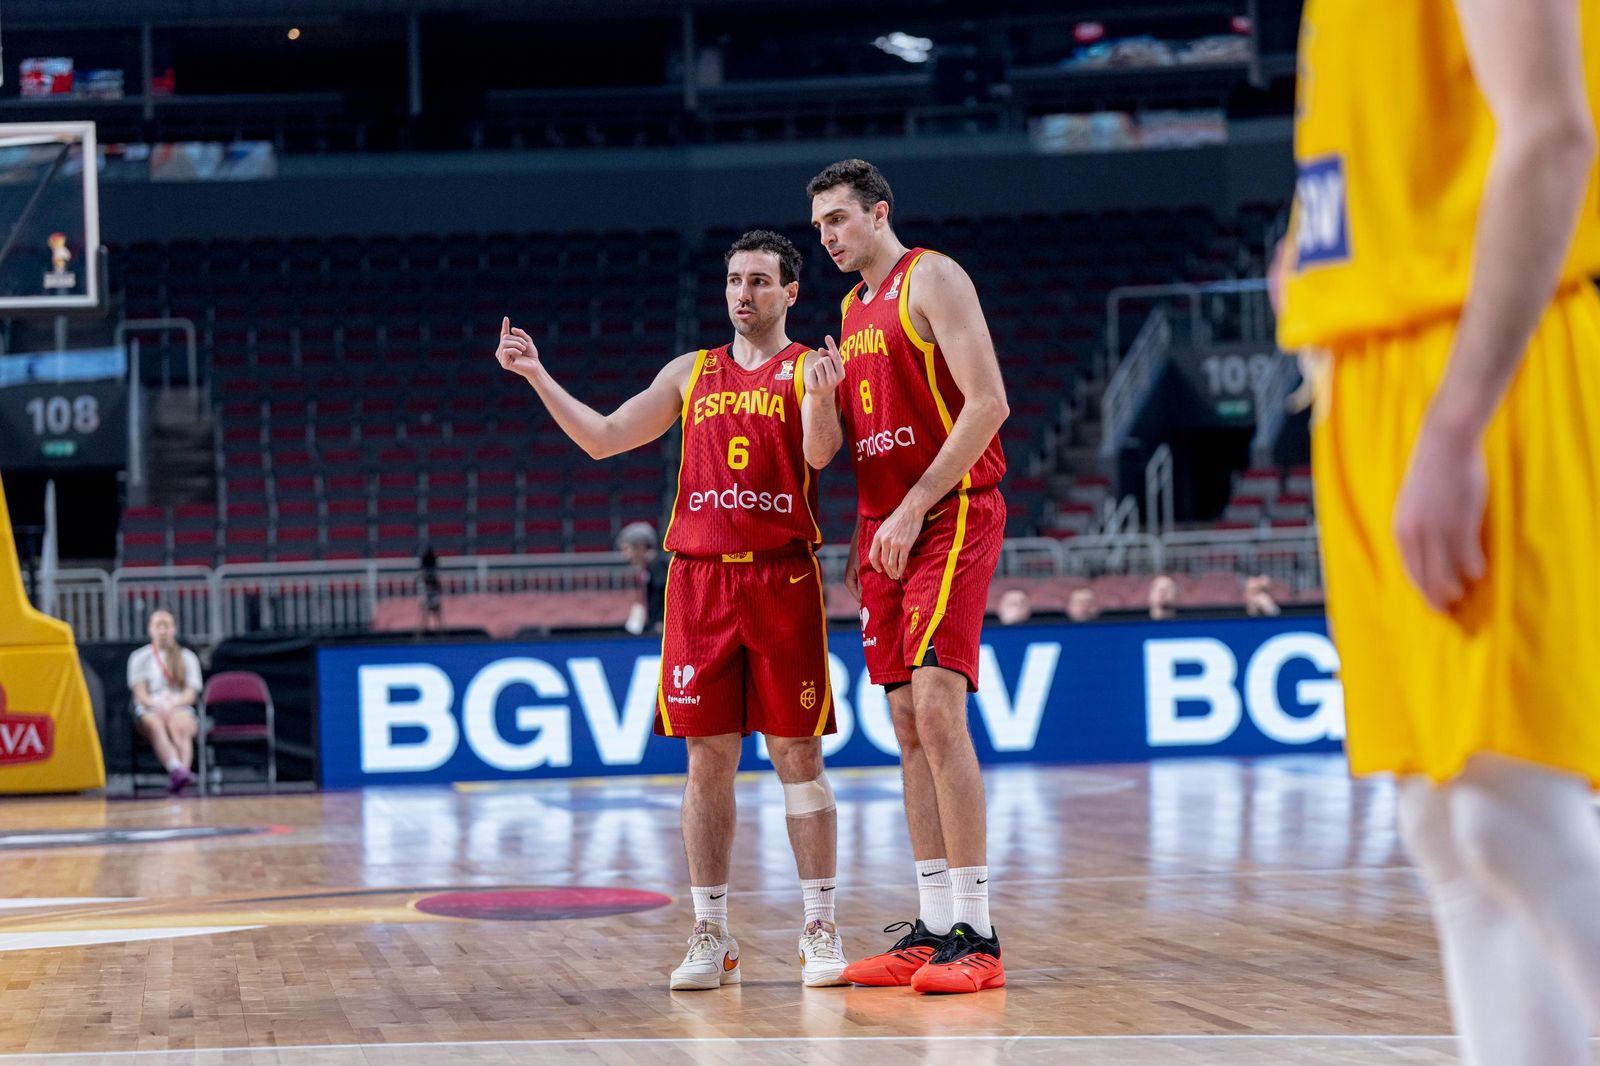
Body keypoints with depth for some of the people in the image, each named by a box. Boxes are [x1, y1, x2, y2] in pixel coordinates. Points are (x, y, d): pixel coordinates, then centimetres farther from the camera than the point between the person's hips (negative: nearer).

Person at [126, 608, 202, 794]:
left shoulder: (188, 658, 20)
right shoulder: (139, 658, 18)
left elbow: (191, 695, 7)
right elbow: (140, 694, 5)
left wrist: (172, 704, -14)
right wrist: (157, 705, -16)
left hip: (180, 709, 1)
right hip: (149, 710, -1)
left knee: (179, 724, -38)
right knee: (156, 724, -39)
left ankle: (183, 769, -63)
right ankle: (176, 768, -64)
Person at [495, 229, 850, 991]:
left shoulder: (809, 369, 4)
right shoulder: (692, 373, 15)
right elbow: (602, 439, 16)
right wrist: (536, 376, 8)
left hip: (782, 579, -3)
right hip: (699, 578, 3)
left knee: (797, 754, -2)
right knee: (707, 758, 2)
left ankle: (820, 930, 4)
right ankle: (711, 937, 8)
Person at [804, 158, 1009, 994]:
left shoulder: (932, 280, -5)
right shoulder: (851, 314, 19)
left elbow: (988, 403, -15)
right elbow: (822, 453, 16)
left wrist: (914, 507, -17)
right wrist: (821, 396, -6)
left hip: (951, 515, -8)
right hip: (882, 526, 8)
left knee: (937, 706, -17)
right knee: (908, 724, 6)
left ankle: (975, 935, -16)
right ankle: (932, 929, 9)